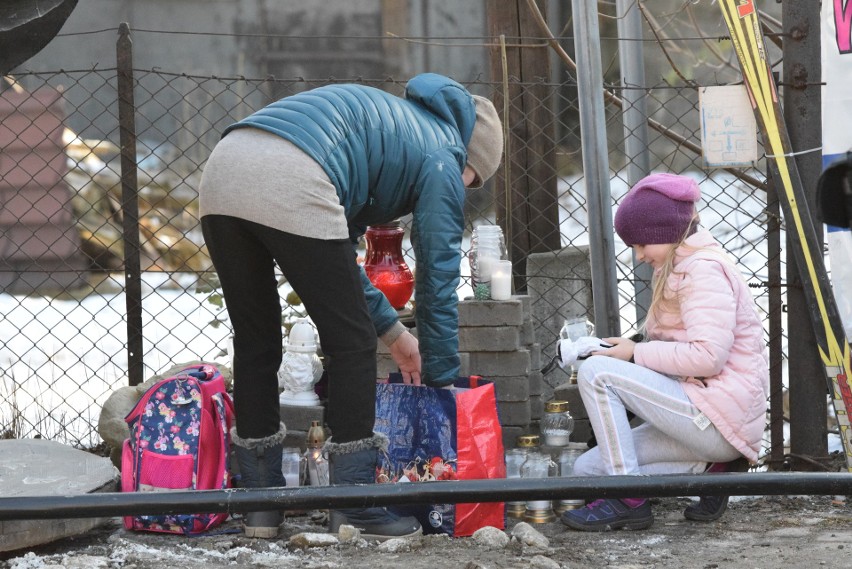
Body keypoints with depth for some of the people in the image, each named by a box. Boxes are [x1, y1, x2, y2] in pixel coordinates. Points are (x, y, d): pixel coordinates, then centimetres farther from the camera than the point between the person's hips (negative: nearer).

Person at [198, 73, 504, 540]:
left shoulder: (392, 122, 39)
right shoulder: (443, 162, 16)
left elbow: (334, 254, 41)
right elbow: (438, 280, 15)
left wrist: (392, 331, 45)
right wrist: (442, 385, 25)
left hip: (220, 174, 8)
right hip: (292, 185, -8)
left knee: (255, 343, 19)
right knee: (352, 343, 6)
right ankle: (355, 511, 10)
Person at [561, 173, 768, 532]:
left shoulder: (704, 269, -11)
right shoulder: (679, 269, 20)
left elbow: (708, 356, -23)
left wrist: (637, 354, -13)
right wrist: (636, 352, 1)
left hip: (719, 417, -11)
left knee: (596, 371, -18)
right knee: (588, 469, 6)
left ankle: (629, 499, -16)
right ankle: (708, 468, 1)